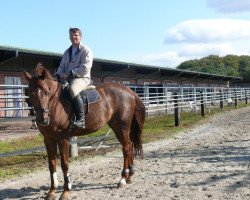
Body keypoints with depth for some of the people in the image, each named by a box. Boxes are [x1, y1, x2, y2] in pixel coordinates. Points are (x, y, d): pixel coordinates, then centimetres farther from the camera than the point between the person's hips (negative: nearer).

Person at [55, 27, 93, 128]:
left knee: (73, 89, -38)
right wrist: (58, 74, -1)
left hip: (82, 78, -8)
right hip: (67, 79, 8)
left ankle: (81, 120, -38)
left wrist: (70, 73, -17)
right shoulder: (67, 52, 23)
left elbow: (85, 68, -13)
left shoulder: (86, 50, -1)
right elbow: (62, 66, 22)